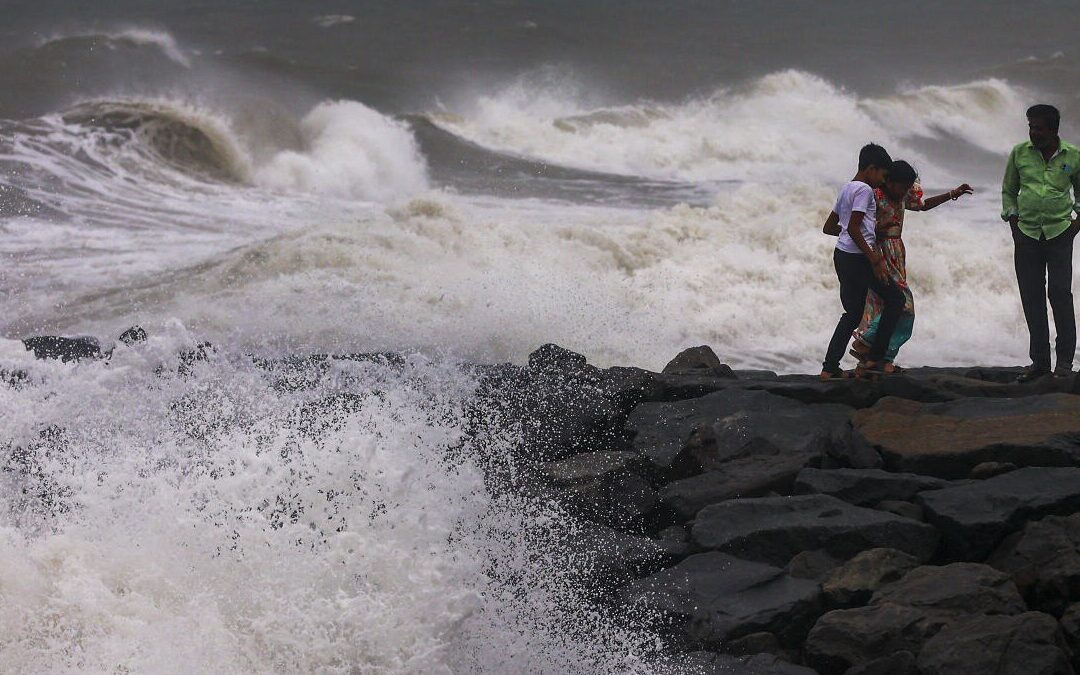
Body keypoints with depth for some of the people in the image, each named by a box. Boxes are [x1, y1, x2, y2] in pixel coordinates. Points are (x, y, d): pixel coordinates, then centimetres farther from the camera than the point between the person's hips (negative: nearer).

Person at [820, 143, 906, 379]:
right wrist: (875, 260, -18)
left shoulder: (847, 189, 17)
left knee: (853, 313, 12)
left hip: (841, 255, 9)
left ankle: (830, 367, 5)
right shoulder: (864, 189, -11)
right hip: (857, 258, -9)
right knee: (895, 298, 4)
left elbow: (829, 227, 23)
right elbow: (853, 229, -20)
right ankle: (874, 359, 2)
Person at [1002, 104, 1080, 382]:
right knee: (1031, 297, 2)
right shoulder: (1019, 153, 4)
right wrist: (1012, 219, 4)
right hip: (1026, 234, 2)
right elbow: (1008, 190, 15)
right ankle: (1039, 361, 8)